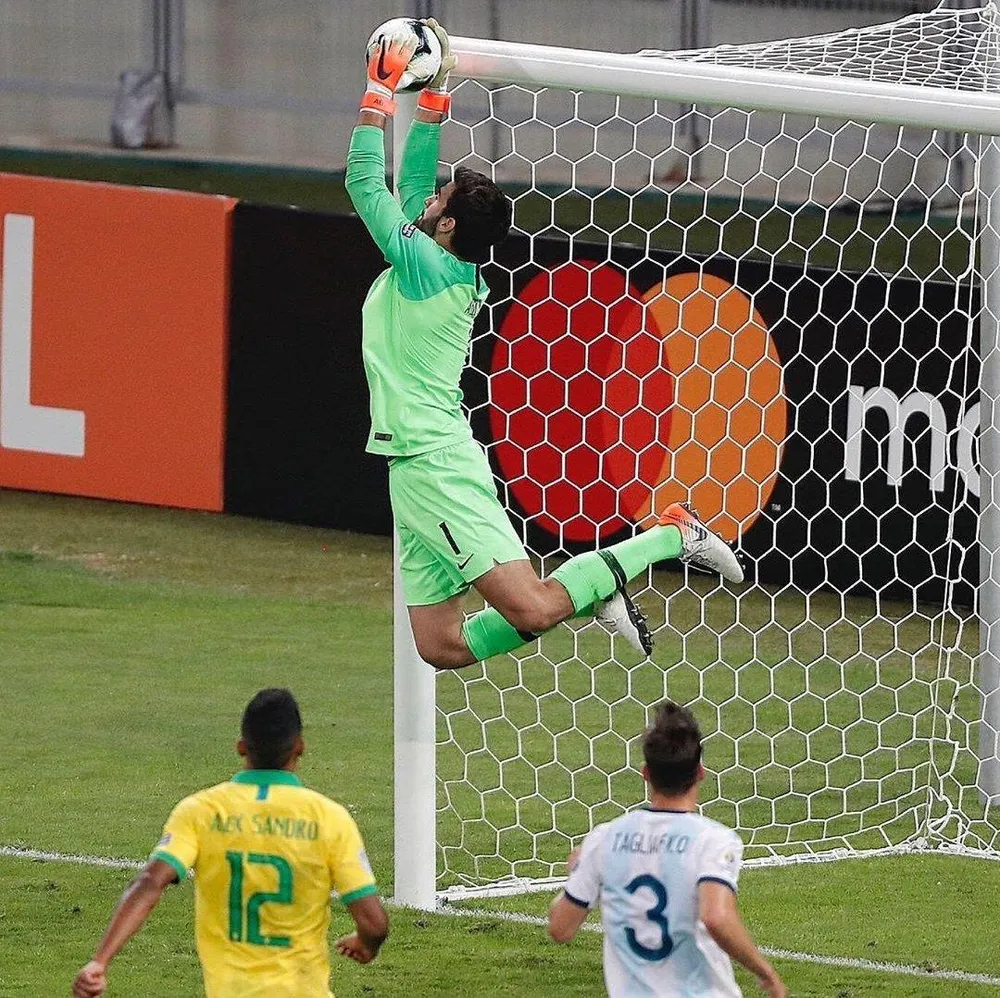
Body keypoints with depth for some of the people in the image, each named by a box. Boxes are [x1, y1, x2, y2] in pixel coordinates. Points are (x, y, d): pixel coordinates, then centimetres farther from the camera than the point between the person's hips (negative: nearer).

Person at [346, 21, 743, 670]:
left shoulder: (424, 265, -11)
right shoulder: (449, 271, 14)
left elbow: (366, 182, -8)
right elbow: (411, 181, 27)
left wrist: (380, 93, -1)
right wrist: (433, 93, 24)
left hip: (436, 466, -10)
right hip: (416, 471, 10)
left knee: (530, 608, -16)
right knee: (441, 646, 5)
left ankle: (669, 536, -4)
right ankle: (587, 593, 10)